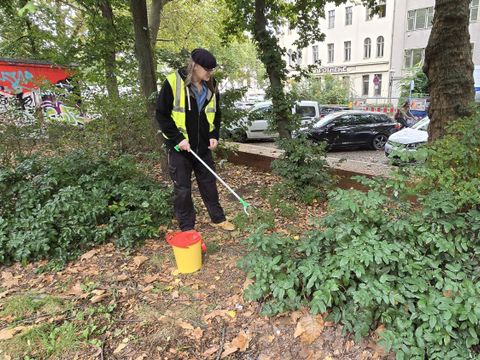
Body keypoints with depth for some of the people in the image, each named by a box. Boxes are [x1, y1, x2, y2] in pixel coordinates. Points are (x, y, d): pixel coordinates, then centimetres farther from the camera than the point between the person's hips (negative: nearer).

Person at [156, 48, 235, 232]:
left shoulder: (211, 86, 3)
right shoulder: (173, 82, -13)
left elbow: (216, 113, 14)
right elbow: (162, 114, -10)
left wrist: (214, 135, 0)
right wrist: (178, 138, -16)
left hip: (203, 146, 5)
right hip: (179, 146, -4)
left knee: (209, 183, 14)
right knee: (182, 188, 5)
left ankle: (218, 218, 29)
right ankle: (187, 227, 18)